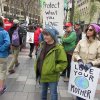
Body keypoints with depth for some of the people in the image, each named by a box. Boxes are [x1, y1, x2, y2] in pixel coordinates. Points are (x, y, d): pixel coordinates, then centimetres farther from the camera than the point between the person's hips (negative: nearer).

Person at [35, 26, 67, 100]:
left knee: (53, 93, 11)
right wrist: (37, 68, 10)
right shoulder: (42, 45, 4)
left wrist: (54, 69, -18)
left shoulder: (58, 48, -18)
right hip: (42, 75, 6)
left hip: (52, 77, -6)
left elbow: (63, 63, -17)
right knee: (43, 92, 24)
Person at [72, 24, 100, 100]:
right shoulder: (81, 41, -2)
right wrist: (79, 60, -16)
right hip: (79, 68, 2)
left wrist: (91, 63, -20)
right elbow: (75, 52, 1)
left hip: (91, 70, -2)